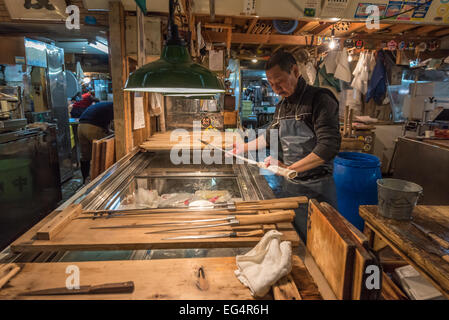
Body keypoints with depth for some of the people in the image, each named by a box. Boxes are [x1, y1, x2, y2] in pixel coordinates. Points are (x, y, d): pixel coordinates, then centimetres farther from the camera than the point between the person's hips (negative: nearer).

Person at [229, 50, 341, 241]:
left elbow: (328, 147, -22)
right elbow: (269, 136, 23)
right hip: (289, 184, 7)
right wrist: (242, 149, 18)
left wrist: (288, 168, -24)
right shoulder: (282, 106, 10)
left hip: (315, 188, -6)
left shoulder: (320, 99, -13)